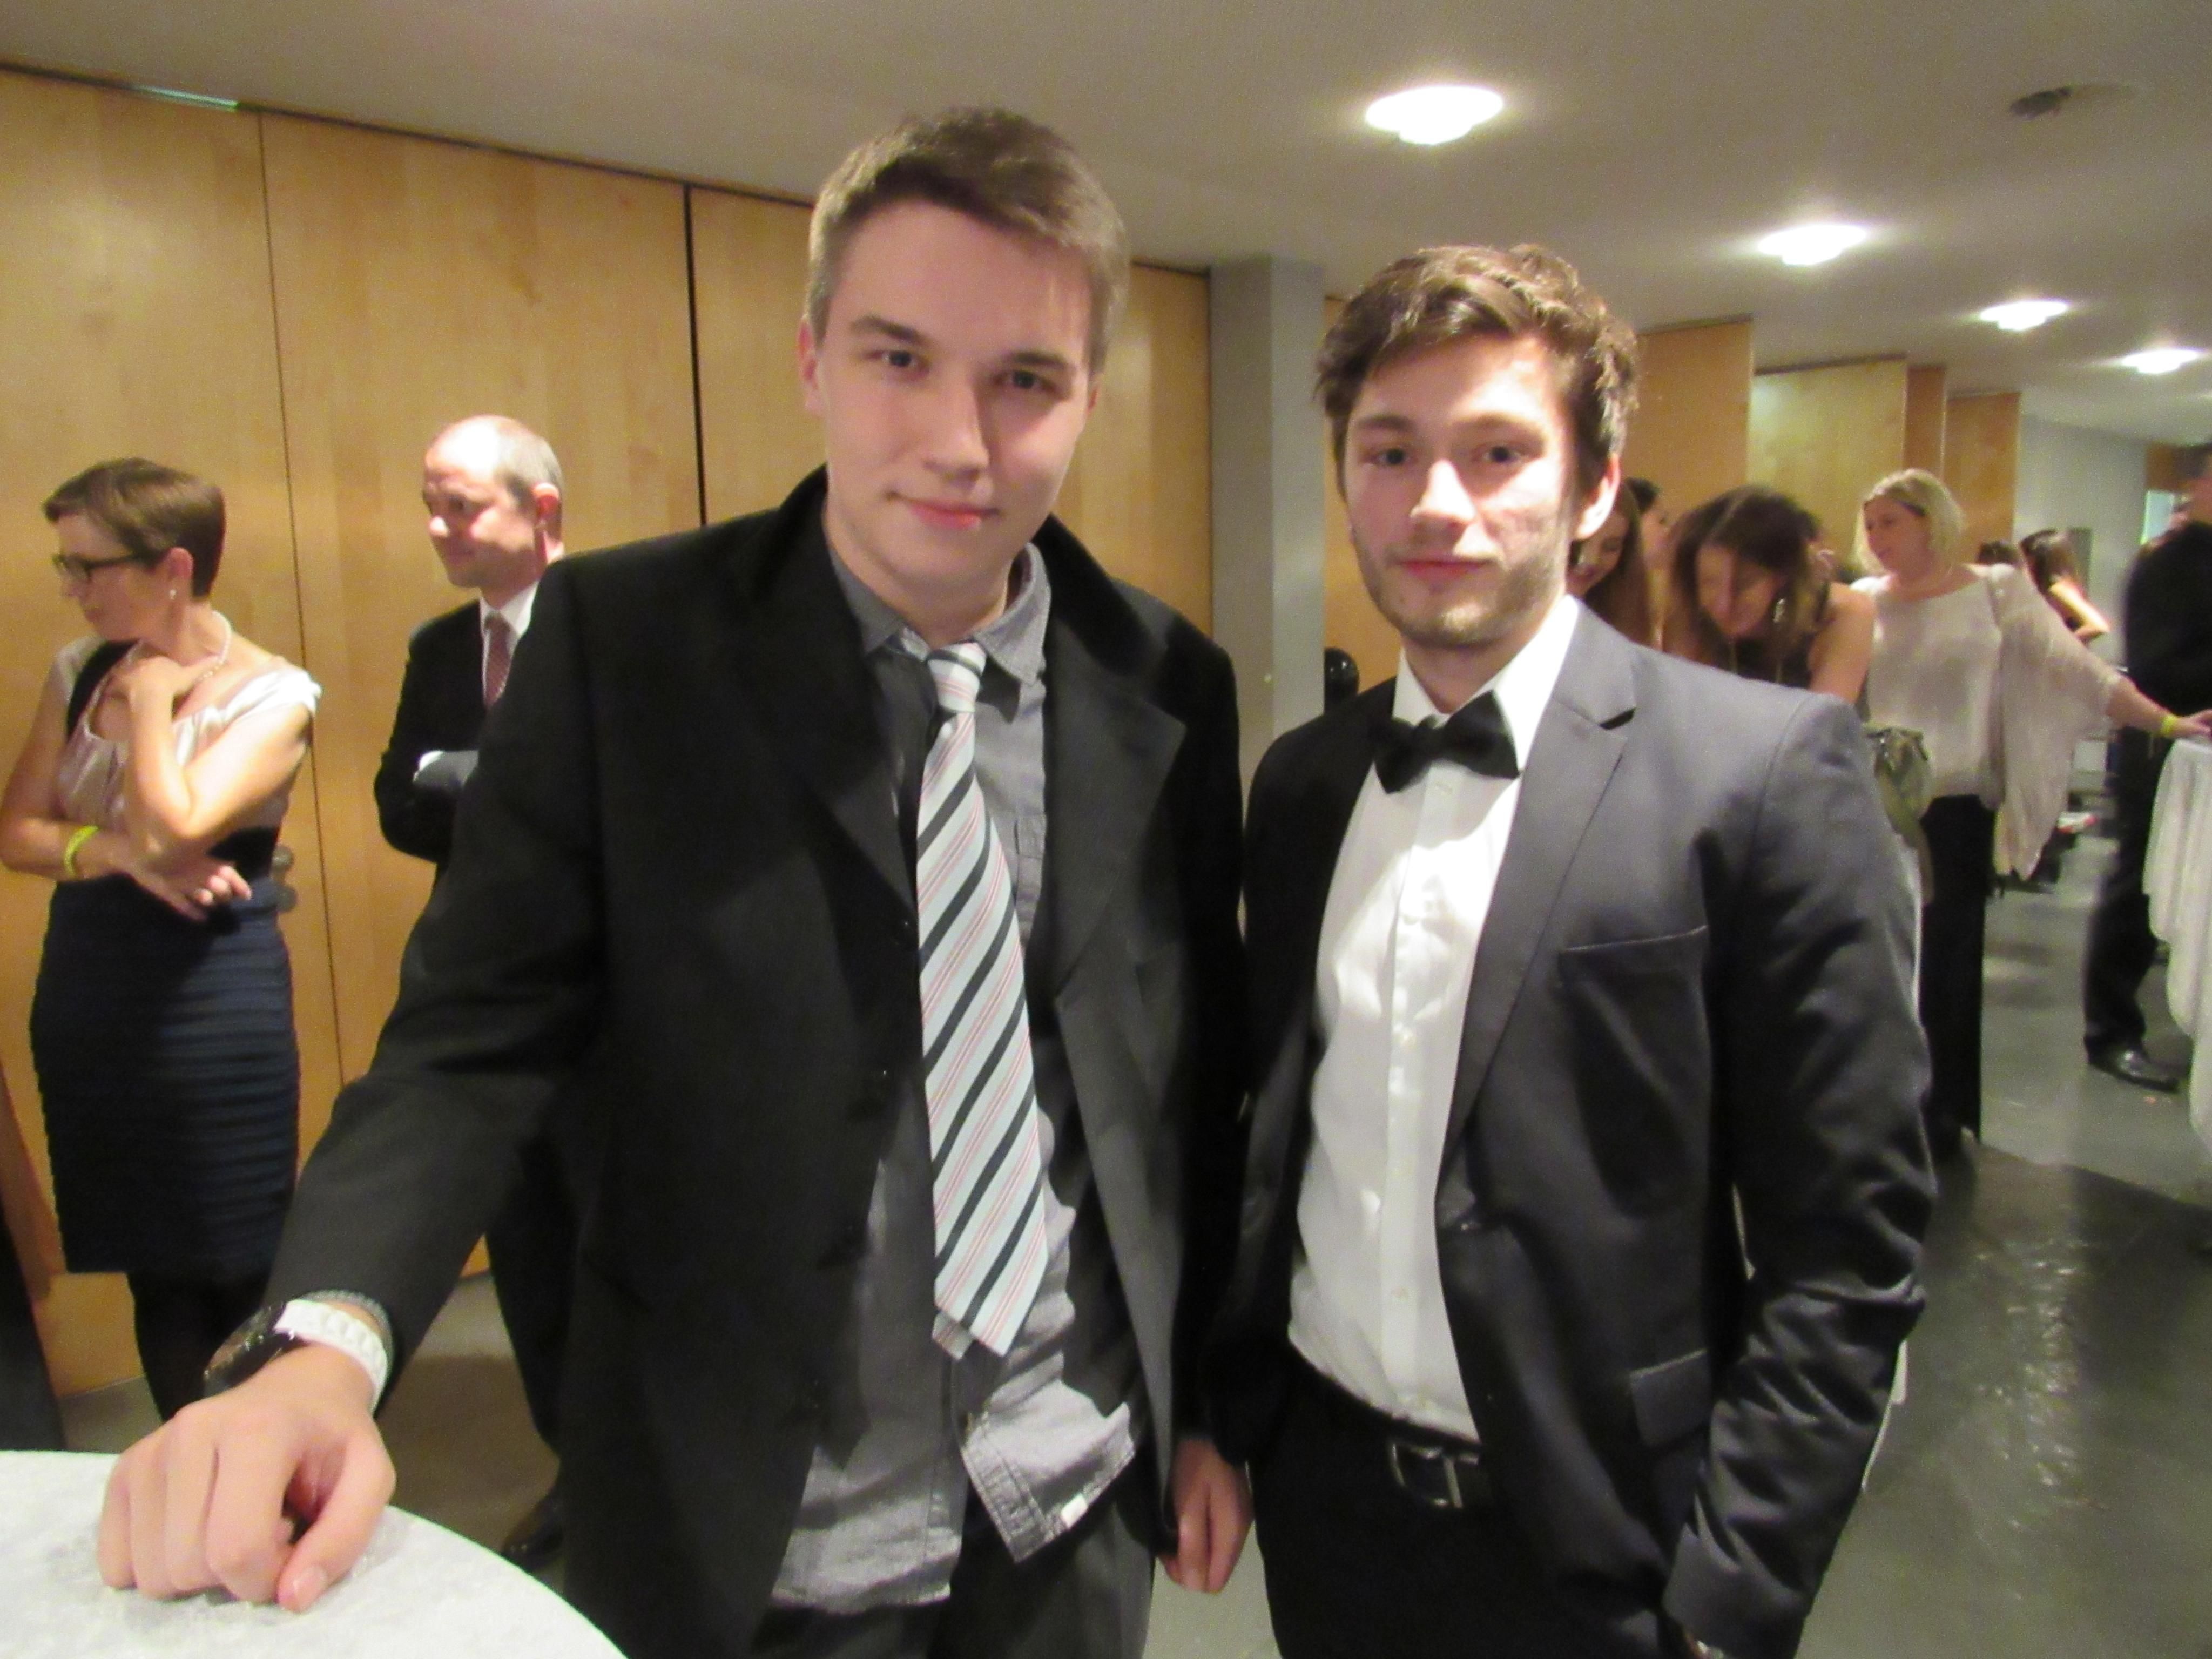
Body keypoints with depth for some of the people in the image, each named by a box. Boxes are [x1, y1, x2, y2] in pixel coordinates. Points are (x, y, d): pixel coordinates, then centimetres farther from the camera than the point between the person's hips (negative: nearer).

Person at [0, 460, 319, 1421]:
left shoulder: (271, 696, -10)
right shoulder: (81, 670, 6)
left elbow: (172, 829, -22)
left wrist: (150, 695, -10)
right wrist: (114, 852, -13)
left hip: (212, 1003, -5)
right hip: (87, 996, 5)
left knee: (241, 1273, 5)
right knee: (154, 1274, 15)